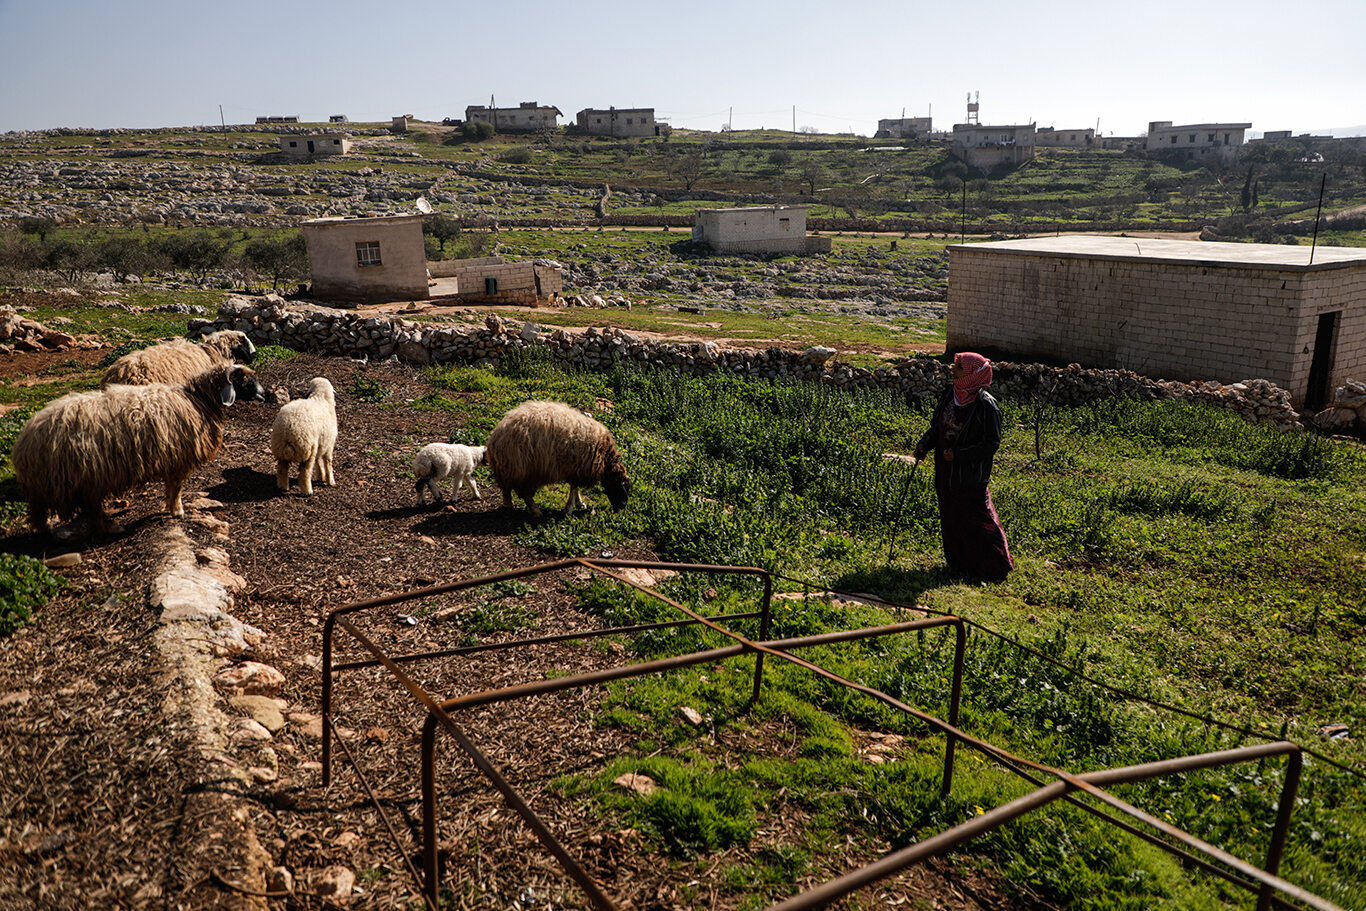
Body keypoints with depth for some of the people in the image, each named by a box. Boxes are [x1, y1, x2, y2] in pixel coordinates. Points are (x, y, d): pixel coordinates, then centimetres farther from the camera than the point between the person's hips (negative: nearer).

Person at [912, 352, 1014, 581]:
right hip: (946, 472, 7)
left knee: (976, 521, -1)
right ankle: (959, 563, 32)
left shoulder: (986, 405, -18)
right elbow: (937, 426, 16)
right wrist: (924, 444, -2)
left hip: (970, 475, -7)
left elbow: (991, 444, -17)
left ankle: (994, 569, 13)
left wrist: (958, 454, -21)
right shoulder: (949, 396, 3)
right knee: (951, 518, 16)